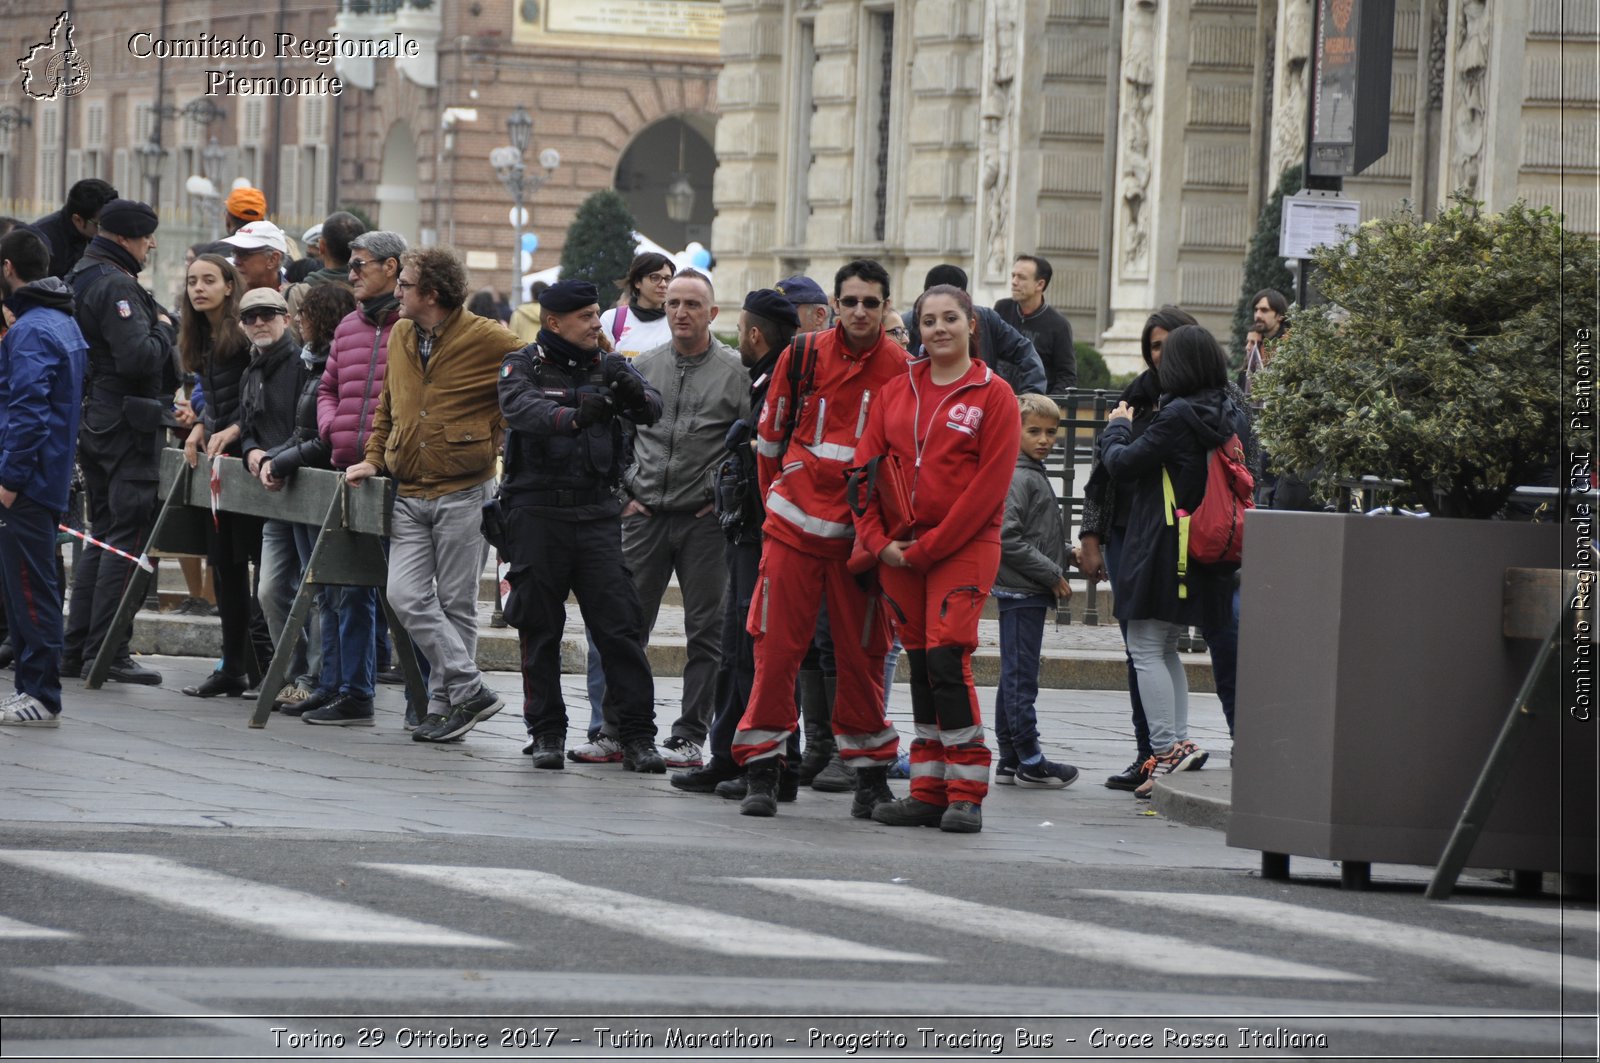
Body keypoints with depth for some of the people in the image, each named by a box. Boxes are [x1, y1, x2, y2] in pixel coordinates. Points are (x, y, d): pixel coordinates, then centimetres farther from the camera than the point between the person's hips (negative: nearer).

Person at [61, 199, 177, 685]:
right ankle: (107, 652, -8)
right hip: (126, 423, -10)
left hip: (92, 421, 10)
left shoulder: (81, 277, 15)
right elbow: (138, 358, -26)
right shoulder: (115, 285, -17)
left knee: (103, 533, 15)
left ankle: (76, 647, 15)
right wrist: (163, 330, -8)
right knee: (127, 537, -7)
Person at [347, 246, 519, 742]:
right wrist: (374, 458, 14)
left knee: (455, 604, 1)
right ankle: (471, 690, -4)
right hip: (409, 494, 6)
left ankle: (445, 704, 7)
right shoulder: (400, 337, 11)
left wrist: (493, 443, -6)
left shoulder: (487, 340, -9)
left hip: (464, 495, -6)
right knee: (407, 597, -8)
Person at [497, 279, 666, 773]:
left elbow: (651, 408, -7)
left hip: (597, 511, 2)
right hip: (537, 510, -2)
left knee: (620, 625, -5)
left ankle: (638, 735, -4)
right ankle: (546, 732, 13)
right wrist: (572, 417, -41)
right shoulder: (524, 366, 1)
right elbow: (521, 408, -20)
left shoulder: (610, 367, 10)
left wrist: (634, 394, -32)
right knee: (540, 629, 4)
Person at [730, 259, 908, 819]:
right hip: (794, 525, 1)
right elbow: (770, 436, 12)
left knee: (862, 655, 4)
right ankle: (761, 772, 2)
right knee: (777, 647, -2)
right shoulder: (803, 356, 1)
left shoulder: (903, 371, -1)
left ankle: (870, 772, 14)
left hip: (862, 535, 0)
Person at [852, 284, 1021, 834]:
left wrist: (929, 547, -12)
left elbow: (989, 486, -9)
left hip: (965, 546, -5)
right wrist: (878, 539, -3)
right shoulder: (898, 391, 12)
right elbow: (865, 467, 10)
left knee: (946, 657, -15)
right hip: (900, 550, 5)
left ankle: (966, 794, -11)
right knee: (921, 664, 6)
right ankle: (929, 793, 11)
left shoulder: (994, 396, -2)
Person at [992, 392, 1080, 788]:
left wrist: (1061, 563, 13)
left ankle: (1009, 761, 16)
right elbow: (1008, 539, -21)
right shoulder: (1018, 479, -14)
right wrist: (1052, 575, -16)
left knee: (1014, 678, 12)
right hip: (1021, 590, -10)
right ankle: (1030, 762, -4)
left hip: (1029, 592, 10)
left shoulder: (1034, 476, 17)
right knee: (1021, 677, -6)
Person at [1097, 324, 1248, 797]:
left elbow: (1122, 465, -10)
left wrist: (1116, 429, 9)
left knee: (1147, 648, -2)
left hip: (1164, 550, -8)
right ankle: (1179, 745, 15)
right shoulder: (1232, 417, 6)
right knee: (1165, 649, 18)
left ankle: (1167, 748, -11)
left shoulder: (1178, 417, -17)